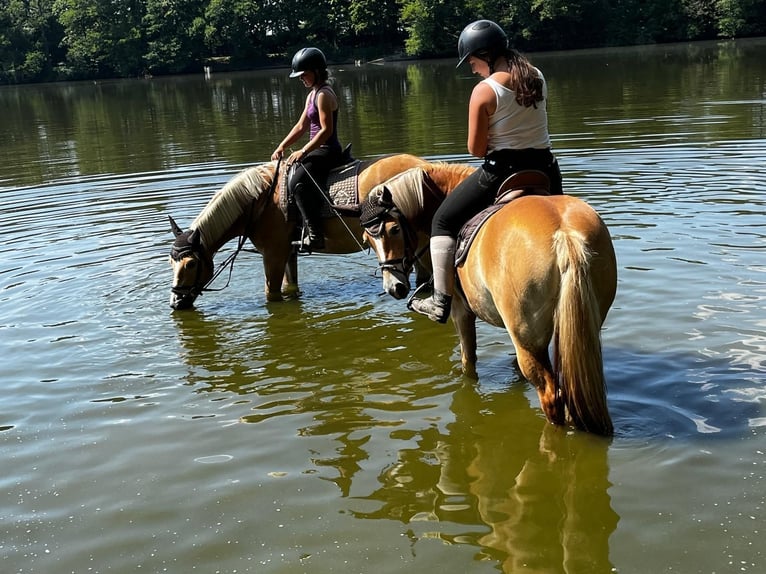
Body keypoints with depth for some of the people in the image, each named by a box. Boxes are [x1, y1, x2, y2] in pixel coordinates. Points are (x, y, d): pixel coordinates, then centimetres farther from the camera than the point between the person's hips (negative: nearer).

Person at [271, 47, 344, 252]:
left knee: (297, 181, -27)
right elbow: (301, 126, 19)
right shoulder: (312, 95, 17)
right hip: (318, 150, 11)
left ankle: (314, 235, -28)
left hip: (327, 151, -11)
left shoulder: (324, 95, -14)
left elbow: (326, 130, -20)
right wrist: (282, 147, 8)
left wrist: (303, 152, -22)